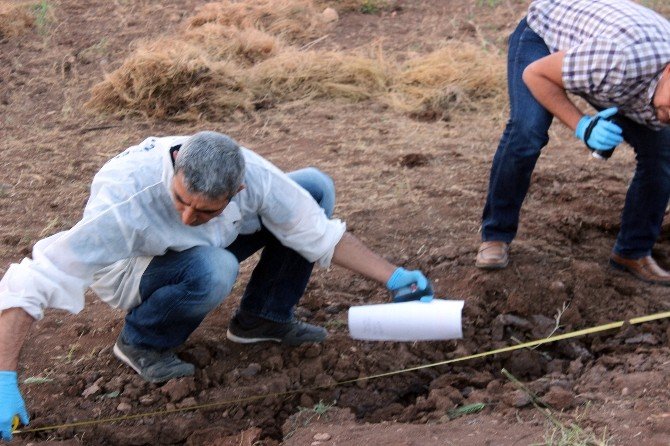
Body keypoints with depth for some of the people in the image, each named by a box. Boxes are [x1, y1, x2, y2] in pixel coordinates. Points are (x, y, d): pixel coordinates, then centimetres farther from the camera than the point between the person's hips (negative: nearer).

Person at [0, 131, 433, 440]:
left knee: (316, 186, -8)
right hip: (133, 269, -5)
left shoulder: (251, 174, -29)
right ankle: (142, 342, -10)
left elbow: (320, 233, -14)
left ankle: (262, 318, 2)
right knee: (214, 270, -39)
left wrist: (392, 277, -21)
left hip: (200, 251, 5)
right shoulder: (124, 201, -42)